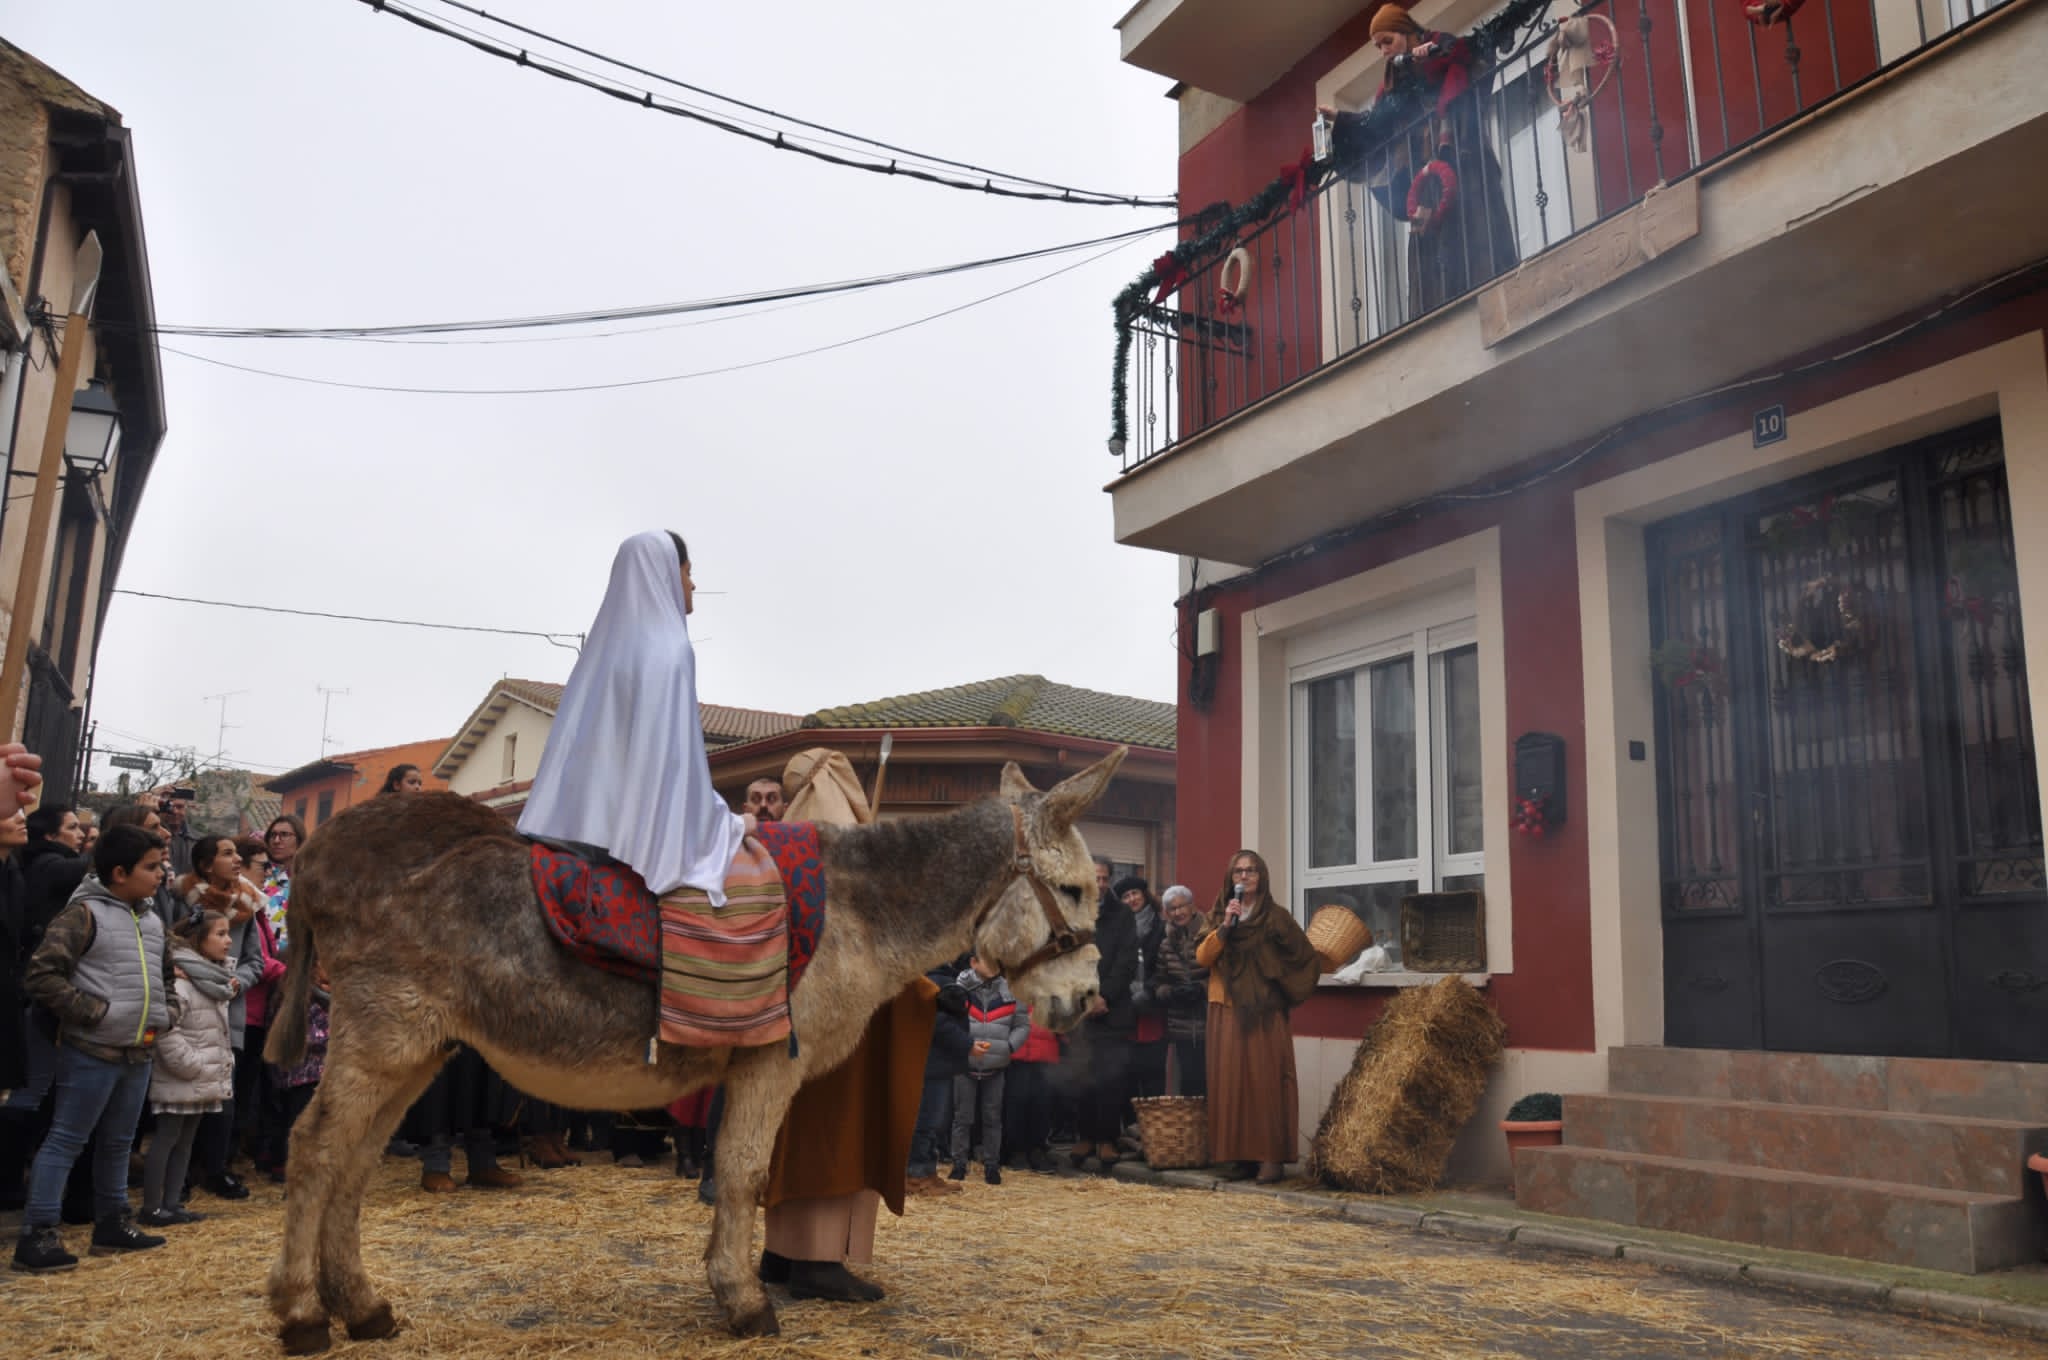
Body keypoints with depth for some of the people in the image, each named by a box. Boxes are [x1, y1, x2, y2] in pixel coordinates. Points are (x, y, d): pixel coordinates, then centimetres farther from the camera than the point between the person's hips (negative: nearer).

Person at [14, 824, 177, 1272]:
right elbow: (43, 975, -18)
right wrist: (95, 1012, -19)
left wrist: (168, 1013, 8)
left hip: (139, 1052, 8)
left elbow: (166, 978, 26)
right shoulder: (85, 914, -12)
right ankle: (36, 1235, 3)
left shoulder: (152, 921, 12)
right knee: (66, 1140, -3)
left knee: (119, 1142, 16)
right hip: (92, 1051, -8)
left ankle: (111, 1223, 27)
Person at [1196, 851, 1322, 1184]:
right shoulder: (1218, 915, 12)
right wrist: (1225, 926, -10)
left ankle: (1271, 1156, -3)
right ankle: (1238, 1153, 8)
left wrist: (1285, 991, 4)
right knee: (1230, 1080, 1)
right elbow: (1201, 957, 0)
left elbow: (1307, 959, 2)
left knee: (1265, 1079, -6)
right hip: (1226, 1012, 3)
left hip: (1265, 1013, -3)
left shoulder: (1276, 916, 1)